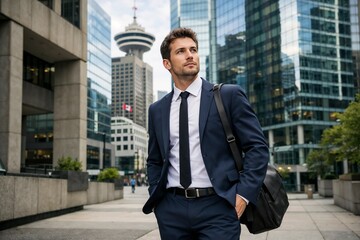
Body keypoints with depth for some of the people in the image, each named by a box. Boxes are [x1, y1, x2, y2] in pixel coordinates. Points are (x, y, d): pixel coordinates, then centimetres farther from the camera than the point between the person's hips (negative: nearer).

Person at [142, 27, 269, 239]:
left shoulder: (229, 95, 0)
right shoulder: (157, 110, 11)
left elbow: (258, 147, -3)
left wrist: (244, 194, -10)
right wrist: (155, 198, 7)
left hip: (217, 206, -3)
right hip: (171, 208, 4)